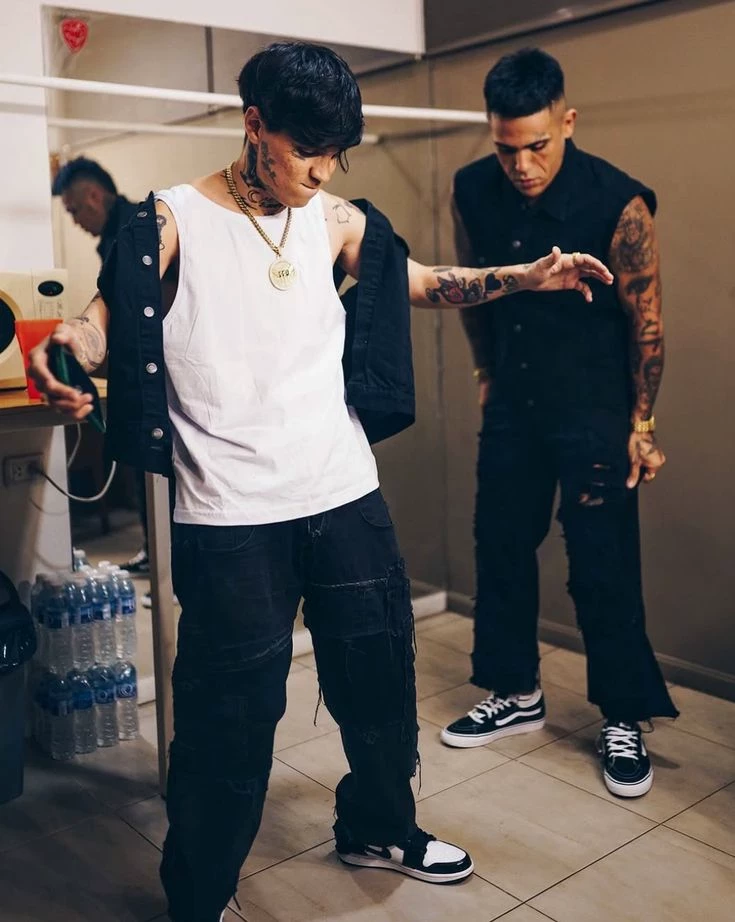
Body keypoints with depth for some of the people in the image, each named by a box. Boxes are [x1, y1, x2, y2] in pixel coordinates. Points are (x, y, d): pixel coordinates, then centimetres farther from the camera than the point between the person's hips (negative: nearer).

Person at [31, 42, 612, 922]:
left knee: (379, 676, 18)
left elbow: (420, 281, 19)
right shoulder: (174, 220, -5)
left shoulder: (336, 220, 8)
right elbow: (111, 313, -9)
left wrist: (526, 277, 9)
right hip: (230, 518, -5)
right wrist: (68, 346, -33)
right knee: (231, 719, 3)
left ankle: (379, 828, 44)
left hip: (347, 497, 6)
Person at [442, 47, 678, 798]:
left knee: (604, 567, 0)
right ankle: (515, 694, 29)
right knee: (500, 548, 11)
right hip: (512, 406, 5)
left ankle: (623, 719, 18)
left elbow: (646, 318, -9)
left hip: (594, 411, -4)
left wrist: (642, 423, -6)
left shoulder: (617, 202, -18)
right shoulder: (472, 192, -5)